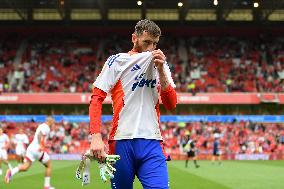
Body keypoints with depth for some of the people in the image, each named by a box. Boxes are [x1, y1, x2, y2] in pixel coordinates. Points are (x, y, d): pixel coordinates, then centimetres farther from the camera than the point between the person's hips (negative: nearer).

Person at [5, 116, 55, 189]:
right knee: (48, 165, 10)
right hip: (38, 149, -8)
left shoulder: (41, 126, 23)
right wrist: (40, 145, -37)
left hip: (31, 147, 8)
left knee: (25, 167, -1)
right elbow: (40, 135, -24)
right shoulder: (46, 127, -5)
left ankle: (11, 172, -29)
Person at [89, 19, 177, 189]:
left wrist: (161, 71, -4)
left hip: (152, 143, 2)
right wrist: (96, 136, -14)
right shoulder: (117, 61, 4)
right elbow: (97, 99, -2)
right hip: (122, 141, -2)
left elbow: (171, 105, 7)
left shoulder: (160, 64, 15)